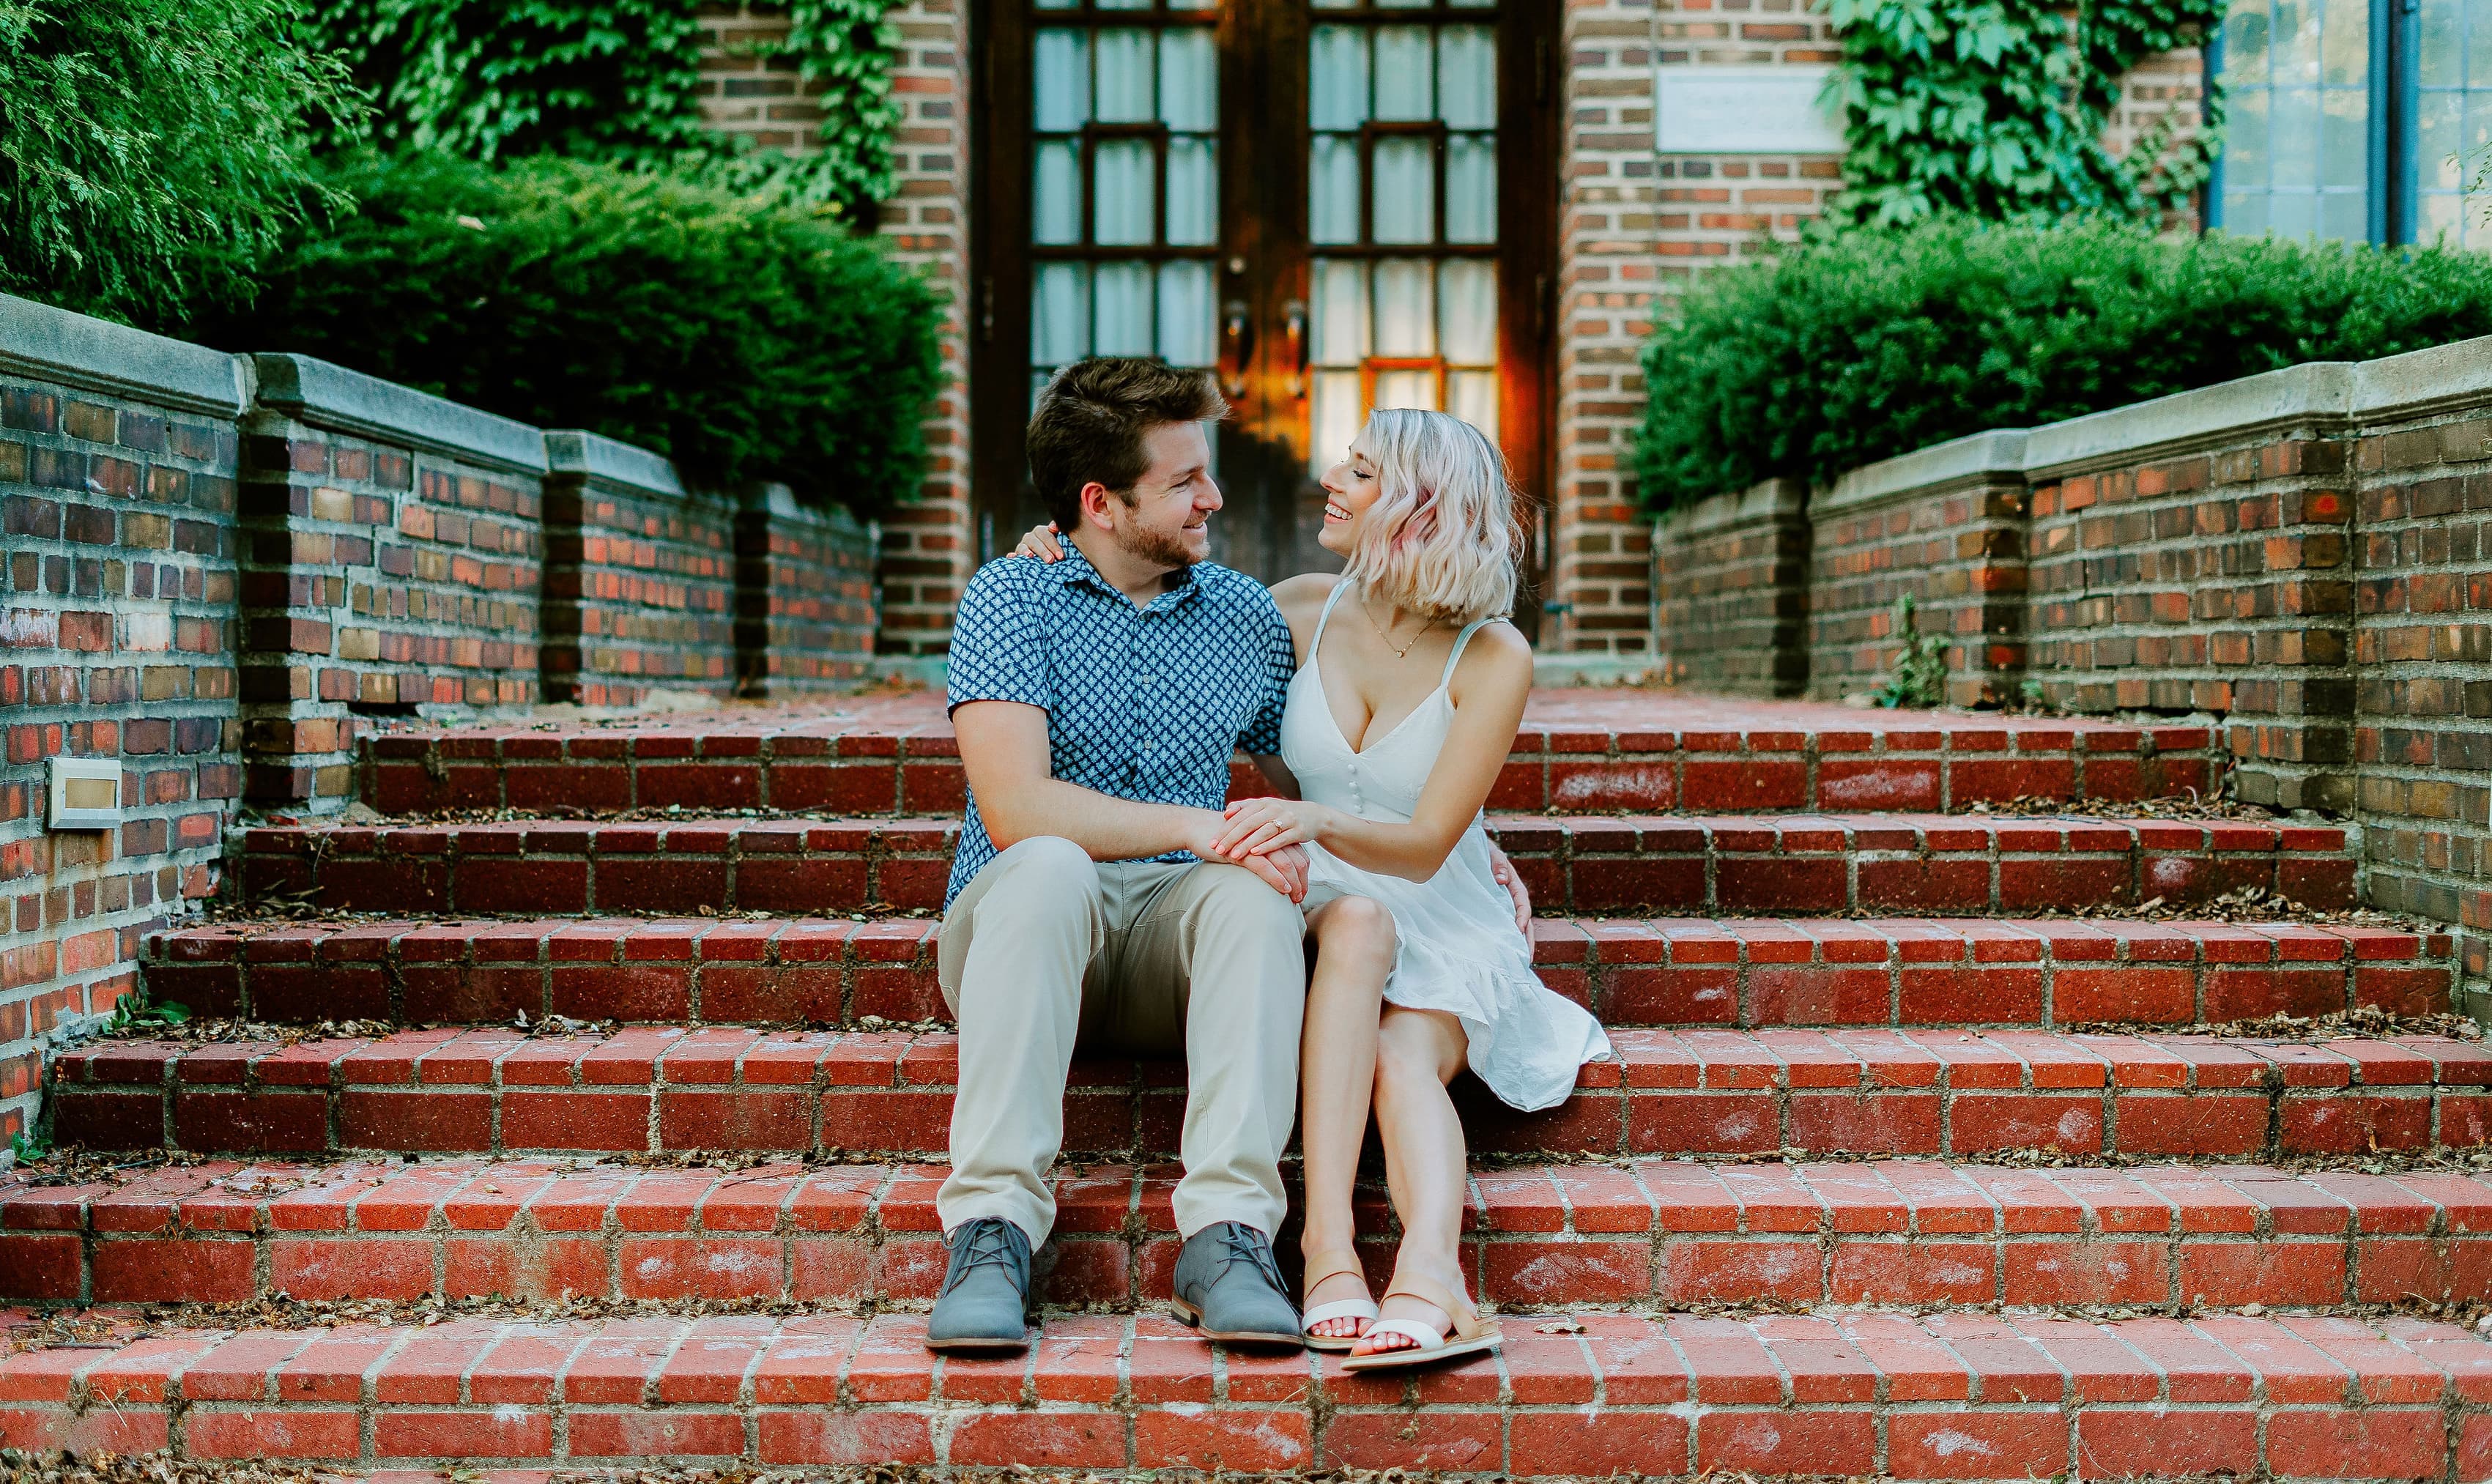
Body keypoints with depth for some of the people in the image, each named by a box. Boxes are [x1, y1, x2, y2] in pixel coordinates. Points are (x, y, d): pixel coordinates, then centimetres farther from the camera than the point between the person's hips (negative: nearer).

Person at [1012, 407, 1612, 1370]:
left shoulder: (1493, 657, -8)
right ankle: (1330, 1249, -50)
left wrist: (1312, 820, -33)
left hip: (1446, 924, -1)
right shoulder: (1306, 612, 2)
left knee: (1405, 1057, -34)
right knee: (1359, 920, -36)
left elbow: (1426, 844, -14)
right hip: (1318, 908, 1)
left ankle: (1428, 1278, -60)